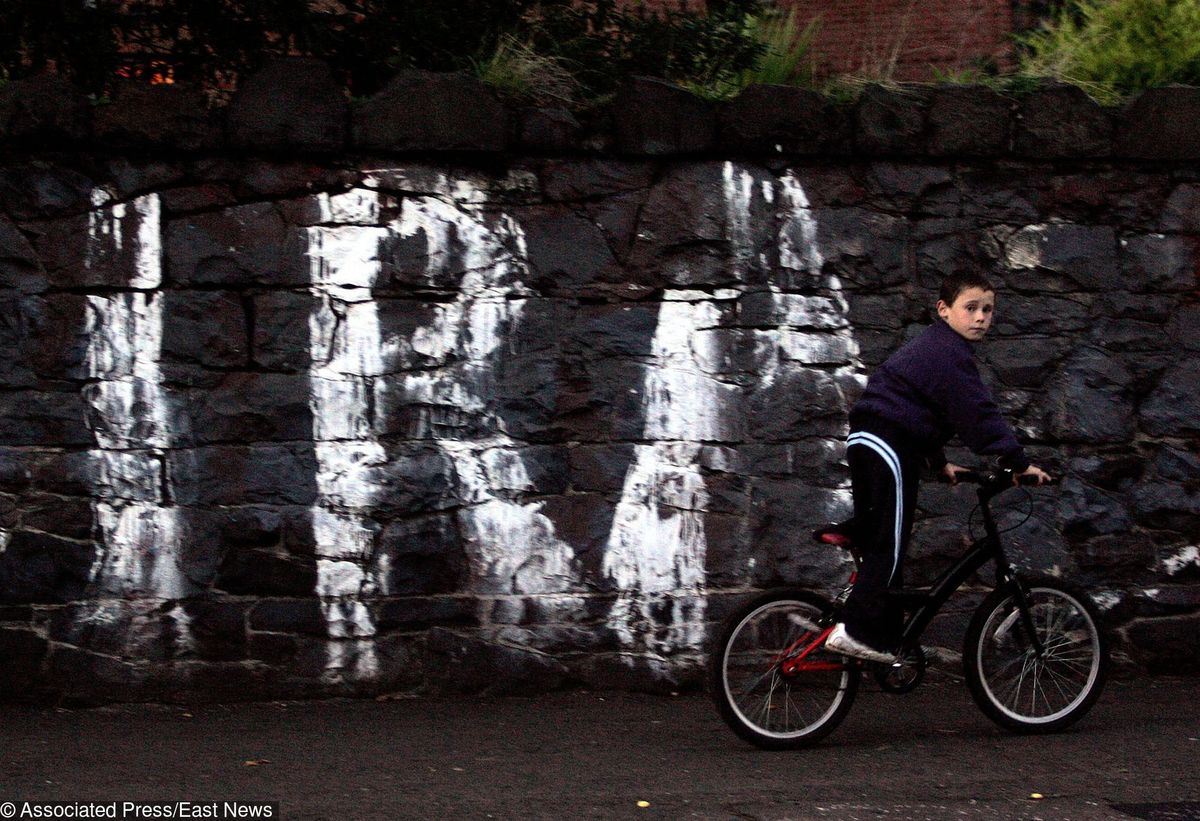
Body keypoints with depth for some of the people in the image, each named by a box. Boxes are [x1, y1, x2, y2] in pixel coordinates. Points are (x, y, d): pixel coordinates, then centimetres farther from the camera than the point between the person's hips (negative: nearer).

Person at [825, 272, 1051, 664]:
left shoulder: (934, 347, 23)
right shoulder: (948, 352, -12)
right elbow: (977, 412, -18)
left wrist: (940, 463, 29)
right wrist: (1018, 462, -16)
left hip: (866, 441, 11)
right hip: (888, 444, -11)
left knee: (878, 541, 13)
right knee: (889, 543, -10)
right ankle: (858, 630, -13)